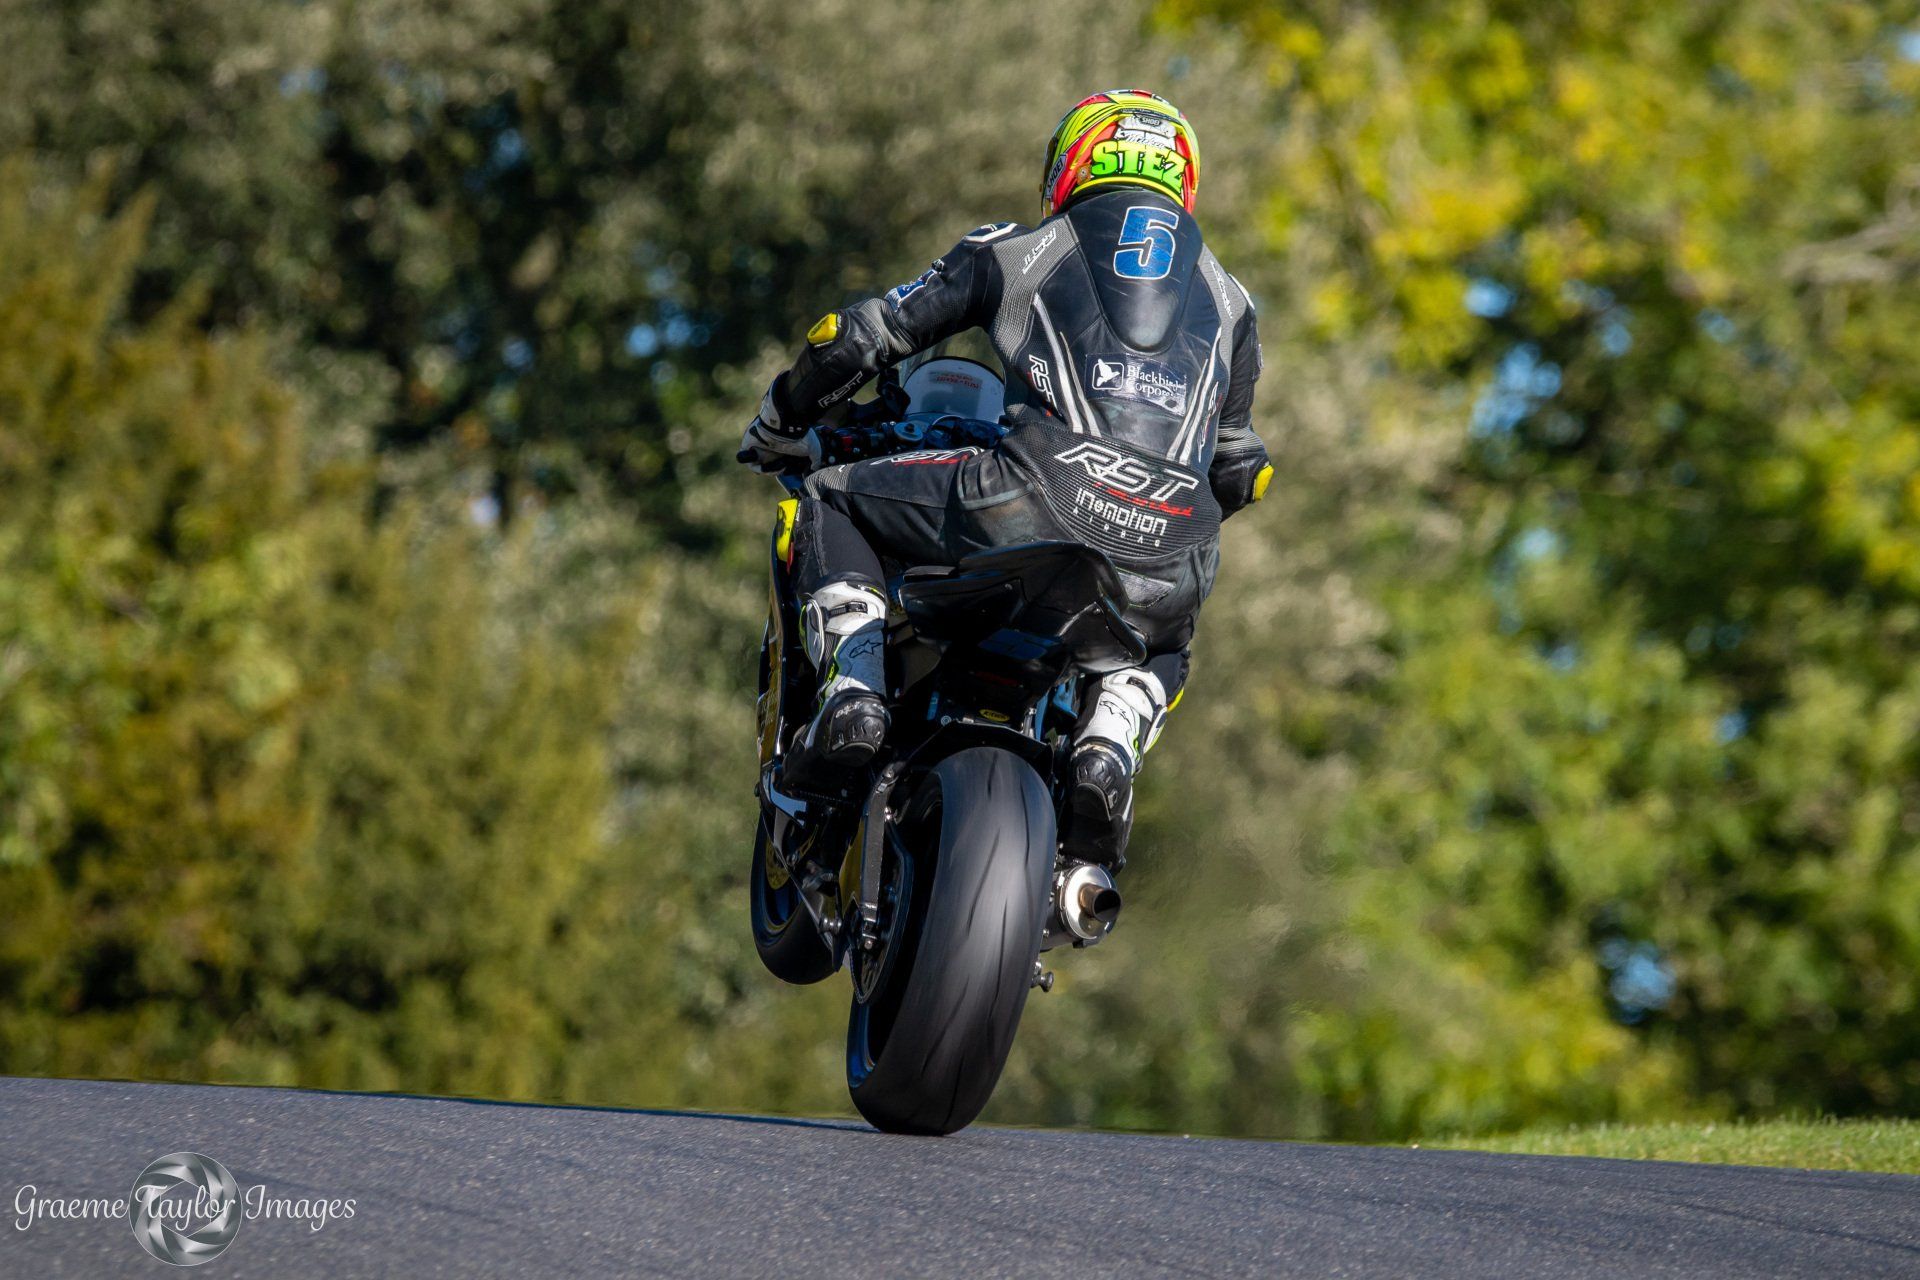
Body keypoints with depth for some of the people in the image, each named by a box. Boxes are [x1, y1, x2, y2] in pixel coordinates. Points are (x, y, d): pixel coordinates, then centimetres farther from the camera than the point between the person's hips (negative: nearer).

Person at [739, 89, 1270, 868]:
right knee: (1160, 651, 38)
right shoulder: (1228, 302, 31)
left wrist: (779, 426, 40)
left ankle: (854, 691, -4)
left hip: (1036, 499, -3)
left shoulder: (1017, 251, 22)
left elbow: (863, 335, 22)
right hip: (1167, 561, 3)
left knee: (830, 503, 21)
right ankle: (1107, 754, 4)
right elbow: (1237, 470, 36)